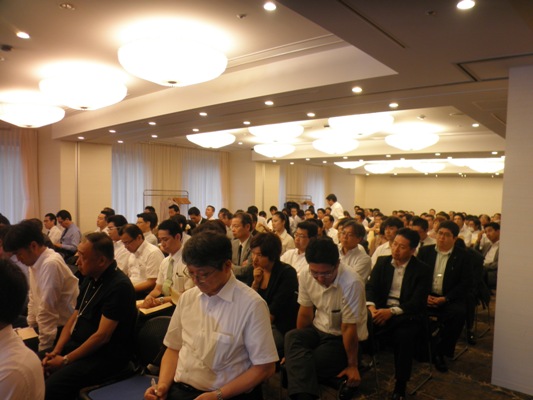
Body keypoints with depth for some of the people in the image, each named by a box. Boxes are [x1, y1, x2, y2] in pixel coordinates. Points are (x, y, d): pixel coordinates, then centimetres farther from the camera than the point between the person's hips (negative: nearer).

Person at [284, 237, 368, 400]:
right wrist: (298, 344, 9)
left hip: (343, 338, -5)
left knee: (299, 364, -27)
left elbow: (348, 328, -21)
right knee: (291, 337, -27)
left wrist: (352, 366, -10)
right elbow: (305, 313, 2)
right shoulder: (305, 276, -11)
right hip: (319, 330, 5)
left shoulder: (351, 283, -28)